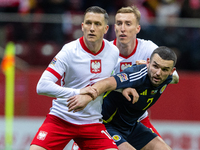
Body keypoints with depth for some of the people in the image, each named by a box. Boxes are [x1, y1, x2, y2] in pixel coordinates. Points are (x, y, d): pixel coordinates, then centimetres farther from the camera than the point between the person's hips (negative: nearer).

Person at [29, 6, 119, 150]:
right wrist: (77, 93, -30)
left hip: (92, 122, 3)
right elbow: (42, 86, -23)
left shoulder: (114, 52, 0)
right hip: (61, 118, -3)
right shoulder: (70, 51, -14)